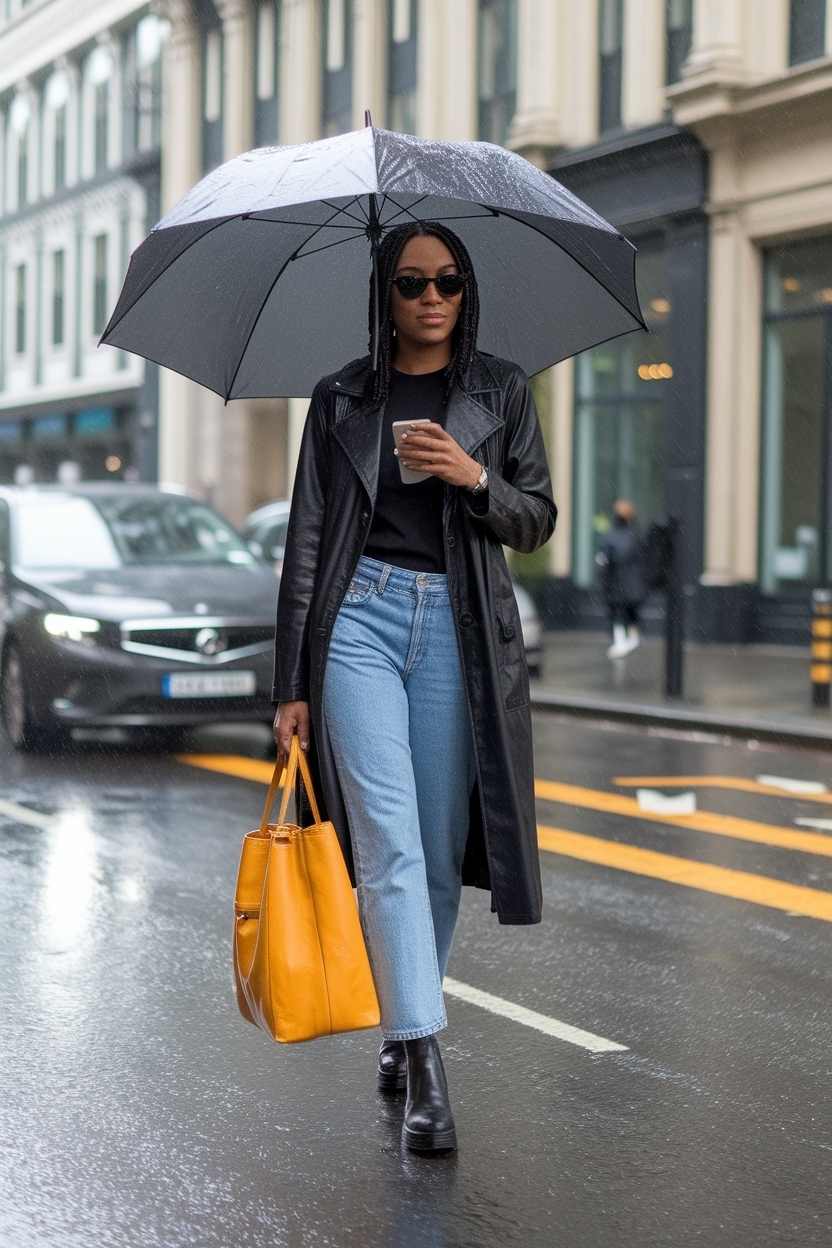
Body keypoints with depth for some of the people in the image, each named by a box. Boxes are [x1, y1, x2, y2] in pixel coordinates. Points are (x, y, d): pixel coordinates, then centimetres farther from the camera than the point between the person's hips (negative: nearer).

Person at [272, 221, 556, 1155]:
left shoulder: (501, 392, 10)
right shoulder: (342, 399, 8)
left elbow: (537, 523, 10)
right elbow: (306, 540, 6)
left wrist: (473, 478, -11)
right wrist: (290, 683, 2)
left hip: (457, 628, 2)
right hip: (359, 615, -1)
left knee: (438, 849, 5)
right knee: (389, 842, -12)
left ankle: (403, 1031, 24)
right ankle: (423, 1061, -14)